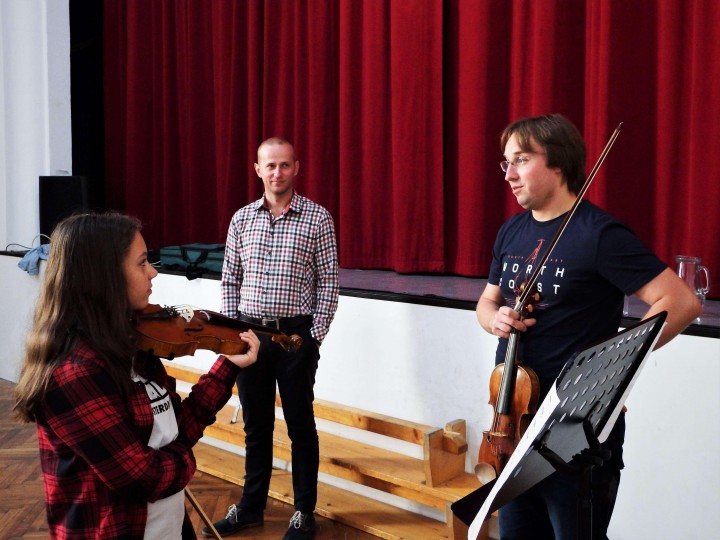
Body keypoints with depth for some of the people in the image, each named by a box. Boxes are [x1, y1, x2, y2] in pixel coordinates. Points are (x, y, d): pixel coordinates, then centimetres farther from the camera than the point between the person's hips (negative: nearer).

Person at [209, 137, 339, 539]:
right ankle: (252, 506, 28)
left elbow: (329, 282, -4)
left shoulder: (318, 218, -4)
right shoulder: (242, 218, 6)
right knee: (256, 425, 14)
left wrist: (315, 335, -8)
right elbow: (230, 280, 10)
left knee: (300, 425, 7)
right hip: (250, 332, 3)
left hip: (296, 333, -3)